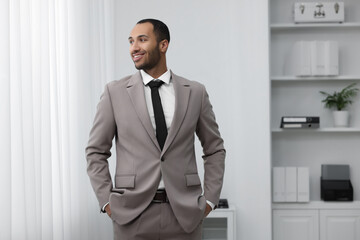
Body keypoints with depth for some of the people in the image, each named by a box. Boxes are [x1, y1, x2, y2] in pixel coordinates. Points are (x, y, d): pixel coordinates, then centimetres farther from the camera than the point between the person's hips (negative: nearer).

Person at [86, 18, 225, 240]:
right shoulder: (115, 92, 2)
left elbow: (215, 149, 12)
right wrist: (107, 201, -1)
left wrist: (210, 200, 5)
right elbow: (96, 152, 6)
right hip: (132, 214, -1)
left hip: (184, 213, 1)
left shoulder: (195, 92, 5)